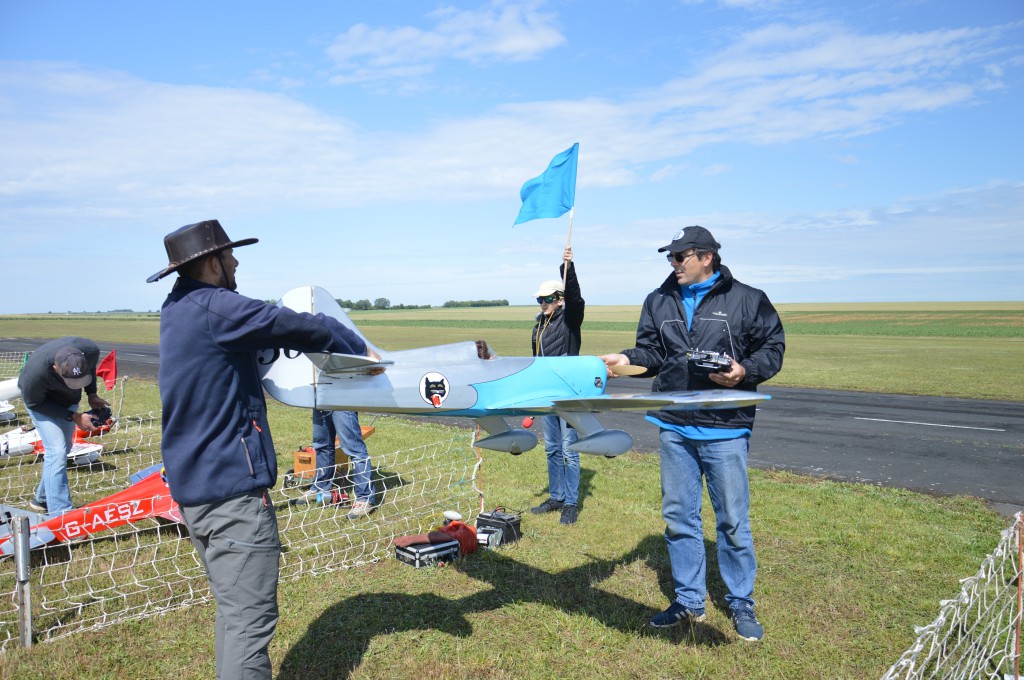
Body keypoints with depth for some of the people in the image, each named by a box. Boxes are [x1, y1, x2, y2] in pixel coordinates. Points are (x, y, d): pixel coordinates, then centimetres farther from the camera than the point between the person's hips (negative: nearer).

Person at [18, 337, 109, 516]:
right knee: (57, 451, -17)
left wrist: (92, 394, -11)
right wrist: (74, 417, -26)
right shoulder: (35, 373, -42)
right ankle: (59, 514, -15)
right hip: (41, 400, -5)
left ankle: (41, 500, 31)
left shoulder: (91, 350, -32)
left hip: (69, 399, 5)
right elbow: (34, 403, -23)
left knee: (65, 447, 13)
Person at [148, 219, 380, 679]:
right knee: (250, 621, -6)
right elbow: (302, 328, -11)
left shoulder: (177, 309, 12)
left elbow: (267, 330, 20)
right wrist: (358, 347, 3)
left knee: (233, 609, 20)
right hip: (231, 487, -10)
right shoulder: (214, 308, -16)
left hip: (191, 486, 10)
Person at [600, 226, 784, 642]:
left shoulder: (747, 299, -3)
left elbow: (772, 347, -1)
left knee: (733, 520, 6)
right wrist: (627, 358, -11)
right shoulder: (659, 302, 9)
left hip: (725, 428, -4)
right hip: (674, 428, 4)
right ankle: (689, 600, 29)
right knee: (678, 517, 13)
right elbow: (651, 350, 9)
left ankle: (741, 604, 26)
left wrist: (745, 371, -19)